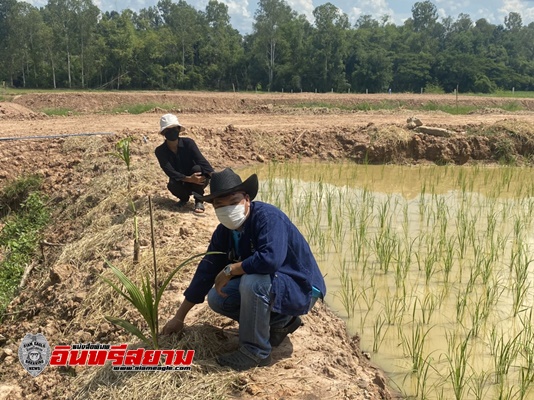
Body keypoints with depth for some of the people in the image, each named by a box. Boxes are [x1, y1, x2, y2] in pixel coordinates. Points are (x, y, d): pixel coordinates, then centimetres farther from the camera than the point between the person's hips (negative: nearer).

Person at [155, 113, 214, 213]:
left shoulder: (188, 143, -15)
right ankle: (184, 198, 4)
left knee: (197, 168, -33)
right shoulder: (160, 151, -12)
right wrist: (189, 179, -39)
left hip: (197, 180, -1)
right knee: (172, 185, -33)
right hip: (182, 182, 1)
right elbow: (170, 172, -22)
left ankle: (199, 201, -14)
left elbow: (202, 161, -26)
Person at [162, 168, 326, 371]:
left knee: (252, 282, -34)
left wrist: (230, 270, -26)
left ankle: (256, 351, -13)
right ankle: (280, 322, 10)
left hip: (300, 288, -8)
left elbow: (270, 259, -43)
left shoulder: (267, 216, -26)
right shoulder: (223, 232, -2)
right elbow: (206, 271, 4)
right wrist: (179, 316, 8)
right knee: (216, 298, 0)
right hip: (264, 286, 8)